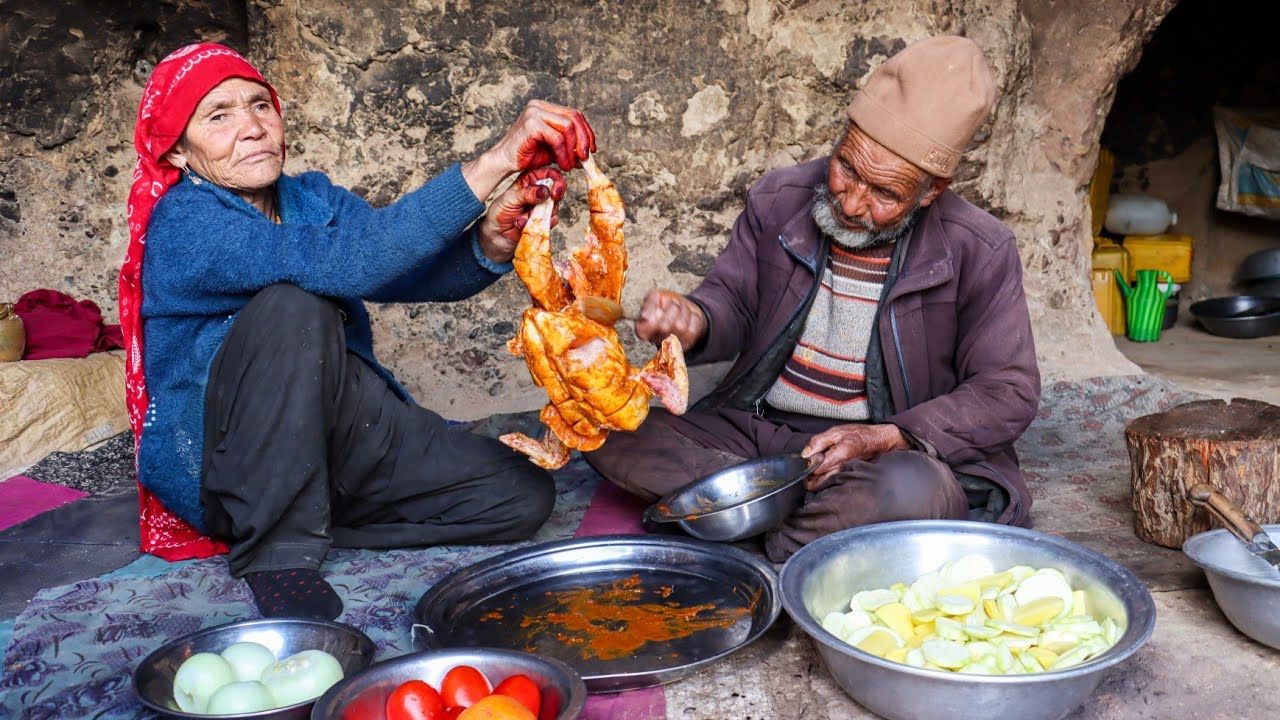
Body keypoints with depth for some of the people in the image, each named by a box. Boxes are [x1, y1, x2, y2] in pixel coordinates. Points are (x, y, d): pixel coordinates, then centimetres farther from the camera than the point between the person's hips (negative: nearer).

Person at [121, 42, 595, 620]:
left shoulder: (313, 198, 5)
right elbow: (342, 264, -33)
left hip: (332, 434, 7)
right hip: (215, 460, -6)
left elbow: (417, 275, -9)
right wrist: (494, 162, -38)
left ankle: (309, 519, -1)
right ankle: (277, 550, -23)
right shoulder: (183, 223, -17)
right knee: (295, 307, -33)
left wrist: (491, 242, -32)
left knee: (522, 495, -8)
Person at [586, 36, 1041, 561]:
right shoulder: (778, 199, 0)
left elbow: (1008, 393, -6)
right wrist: (694, 322, -20)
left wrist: (885, 438, -19)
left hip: (896, 454, -3)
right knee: (608, 434, -18)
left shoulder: (980, 251, -10)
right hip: (755, 431, 4)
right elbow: (730, 299, 7)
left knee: (911, 491, -40)